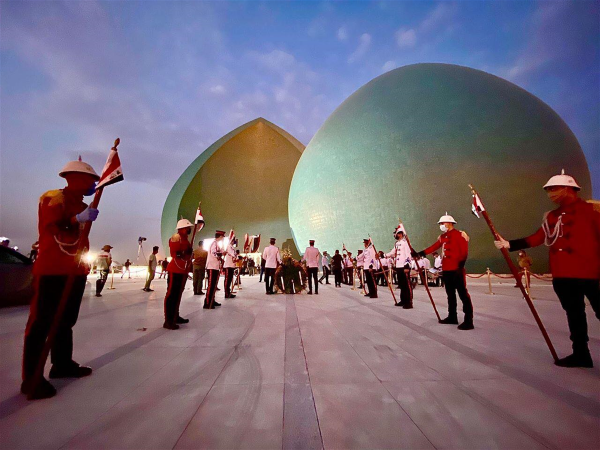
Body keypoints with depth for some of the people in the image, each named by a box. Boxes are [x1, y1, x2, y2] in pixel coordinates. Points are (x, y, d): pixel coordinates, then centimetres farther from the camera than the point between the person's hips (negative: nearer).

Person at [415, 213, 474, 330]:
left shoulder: (460, 234, -7)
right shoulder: (442, 237, 14)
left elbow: (464, 251, -13)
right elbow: (434, 247, 15)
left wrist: (461, 266, -19)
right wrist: (420, 253, 11)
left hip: (457, 270, -8)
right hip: (446, 270, 8)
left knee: (463, 294, -5)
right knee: (450, 294, 15)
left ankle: (468, 321, -1)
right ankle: (452, 317, 25)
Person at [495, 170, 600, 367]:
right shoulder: (552, 216, 10)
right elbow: (536, 238, 9)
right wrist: (510, 244, -1)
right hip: (562, 275, 6)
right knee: (574, 314, 14)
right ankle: (581, 353, 27)